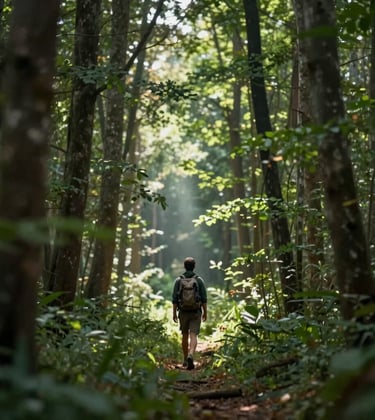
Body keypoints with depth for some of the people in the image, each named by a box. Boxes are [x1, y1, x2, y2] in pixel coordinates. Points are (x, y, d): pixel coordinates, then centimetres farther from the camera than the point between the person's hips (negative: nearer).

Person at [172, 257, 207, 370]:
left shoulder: (178, 280, -1)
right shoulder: (199, 280, -3)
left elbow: (174, 299, -2)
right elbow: (204, 298, -3)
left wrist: (174, 313, 4)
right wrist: (205, 312, 6)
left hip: (183, 312, 2)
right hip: (196, 312, -2)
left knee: (185, 336, 15)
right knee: (193, 336, -6)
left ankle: (185, 360, 23)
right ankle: (190, 355, -29)